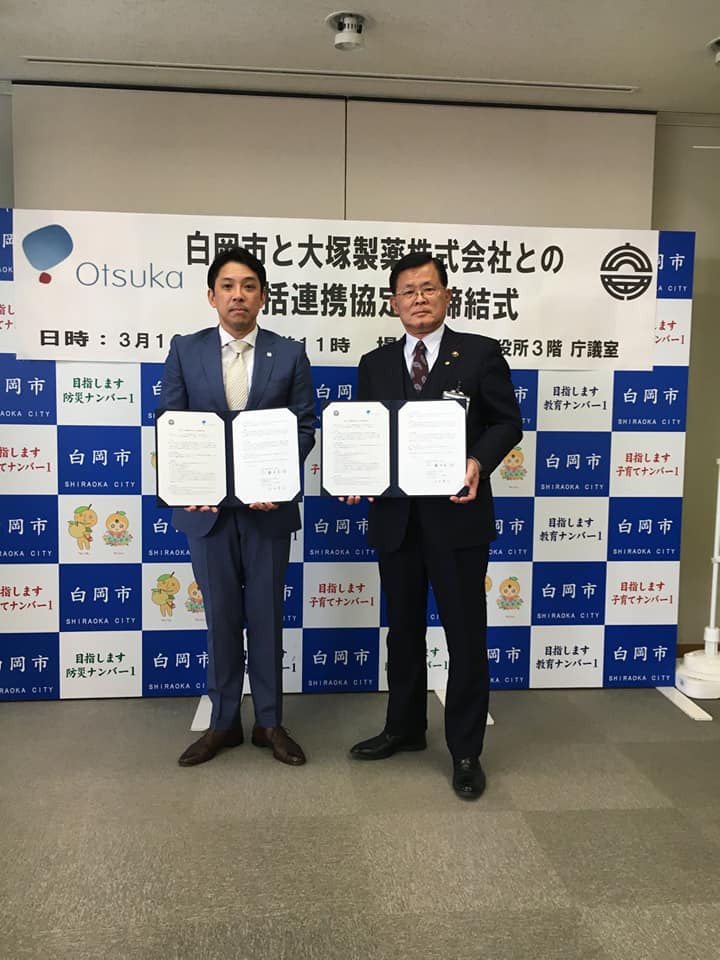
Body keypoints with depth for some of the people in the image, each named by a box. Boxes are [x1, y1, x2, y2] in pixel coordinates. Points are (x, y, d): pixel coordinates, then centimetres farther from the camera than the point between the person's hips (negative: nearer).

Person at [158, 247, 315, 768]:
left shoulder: (289, 353, 1)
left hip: (268, 503, -1)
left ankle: (270, 721, 23)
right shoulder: (185, 350, 4)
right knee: (220, 614, 10)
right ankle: (224, 721, 26)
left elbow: (305, 427, -1)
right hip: (207, 504, 1)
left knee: (267, 613, 8)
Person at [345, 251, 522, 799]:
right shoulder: (375, 364, 10)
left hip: (457, 514, -3)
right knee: (403, 629, 16)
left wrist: (479, 462, -19)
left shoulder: (481, 353, 0)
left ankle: (466, 750, 20)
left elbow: (507, 422, -1)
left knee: (466, 635, 5)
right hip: (395, 517, 4)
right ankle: (405, 728, 35)